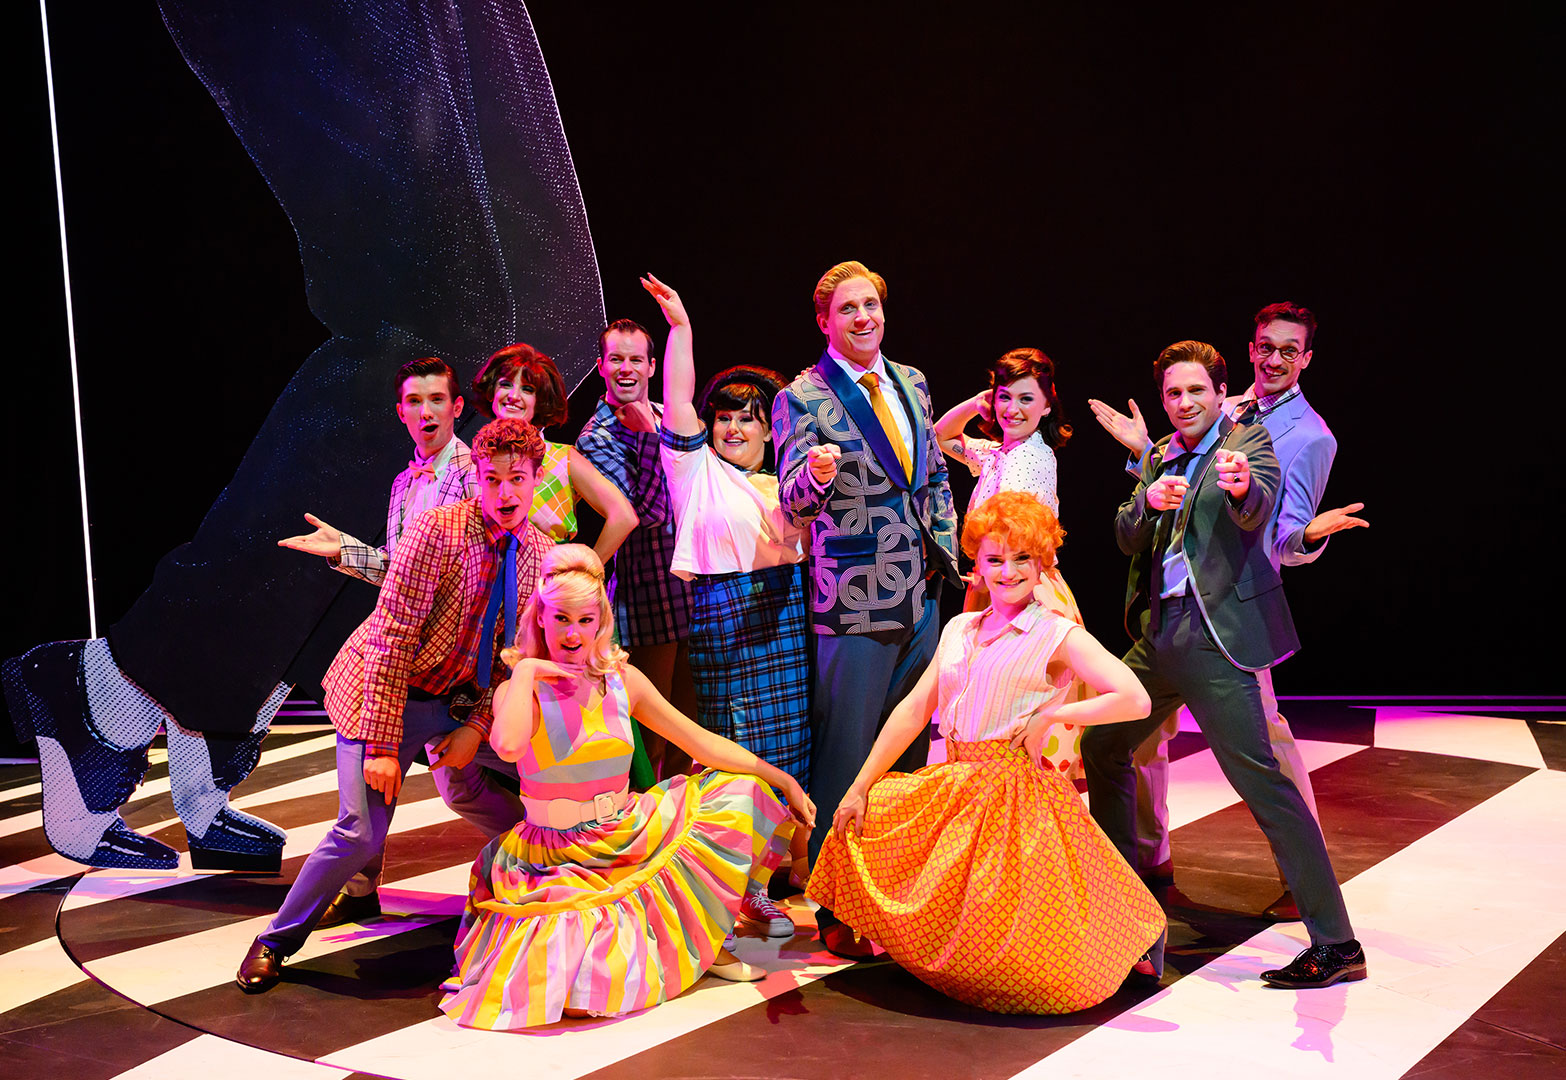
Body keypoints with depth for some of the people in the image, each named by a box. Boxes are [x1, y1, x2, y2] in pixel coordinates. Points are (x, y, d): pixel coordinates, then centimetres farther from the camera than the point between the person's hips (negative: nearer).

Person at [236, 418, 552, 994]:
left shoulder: (540, 553, -4)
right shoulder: (437, 531, -22)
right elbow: (391, 640, -22)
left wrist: (478, 725, -7)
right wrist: (381, 746, -24)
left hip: (456, 698, 6)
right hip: (385, 687, -5)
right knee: (362, 831, -12)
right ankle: (277, 941, 7)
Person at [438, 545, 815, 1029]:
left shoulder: (623, 679, 3)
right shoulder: (519, 691, -8)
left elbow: (702, 742, 6)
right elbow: (508, 745, -34)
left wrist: (784, 779, 2)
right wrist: (527, 670, -20)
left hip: (629, 841, 6)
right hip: (557, 860, -5)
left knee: (739, 790, 0)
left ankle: (701, 942, 8)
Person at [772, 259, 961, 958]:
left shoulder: (911, 383, 11)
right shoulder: (801, 399, -9)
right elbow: (794, 508, -18)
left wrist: (947, 553, 13)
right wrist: (816, 474, -40)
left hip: (922, 599, 7)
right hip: (853, 608, -6)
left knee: (909, 756, 15)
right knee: (844, 762, -1)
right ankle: (837, 914, 11)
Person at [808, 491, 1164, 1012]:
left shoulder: (1058, 636, -4)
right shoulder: (959, 630, 13)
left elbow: (1136, 699, -14)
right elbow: (914, 709, 10)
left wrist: (1052, 713, -13)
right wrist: (861, 787, 4)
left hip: (1016, 797, -6)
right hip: (952, 789, 6)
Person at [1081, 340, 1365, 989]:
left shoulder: (1248, 442, -4)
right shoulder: (1159, 458, 16)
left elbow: (1258, 512, -24)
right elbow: (1127, 540, 7)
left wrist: (1242, 485, -47)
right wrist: (1149, 500, -14)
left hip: (1216, 633, -8)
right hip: (1158, 632, 8)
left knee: (1262, 780, -13)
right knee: (1099, 744, 18)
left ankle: (1335, 943, -11)